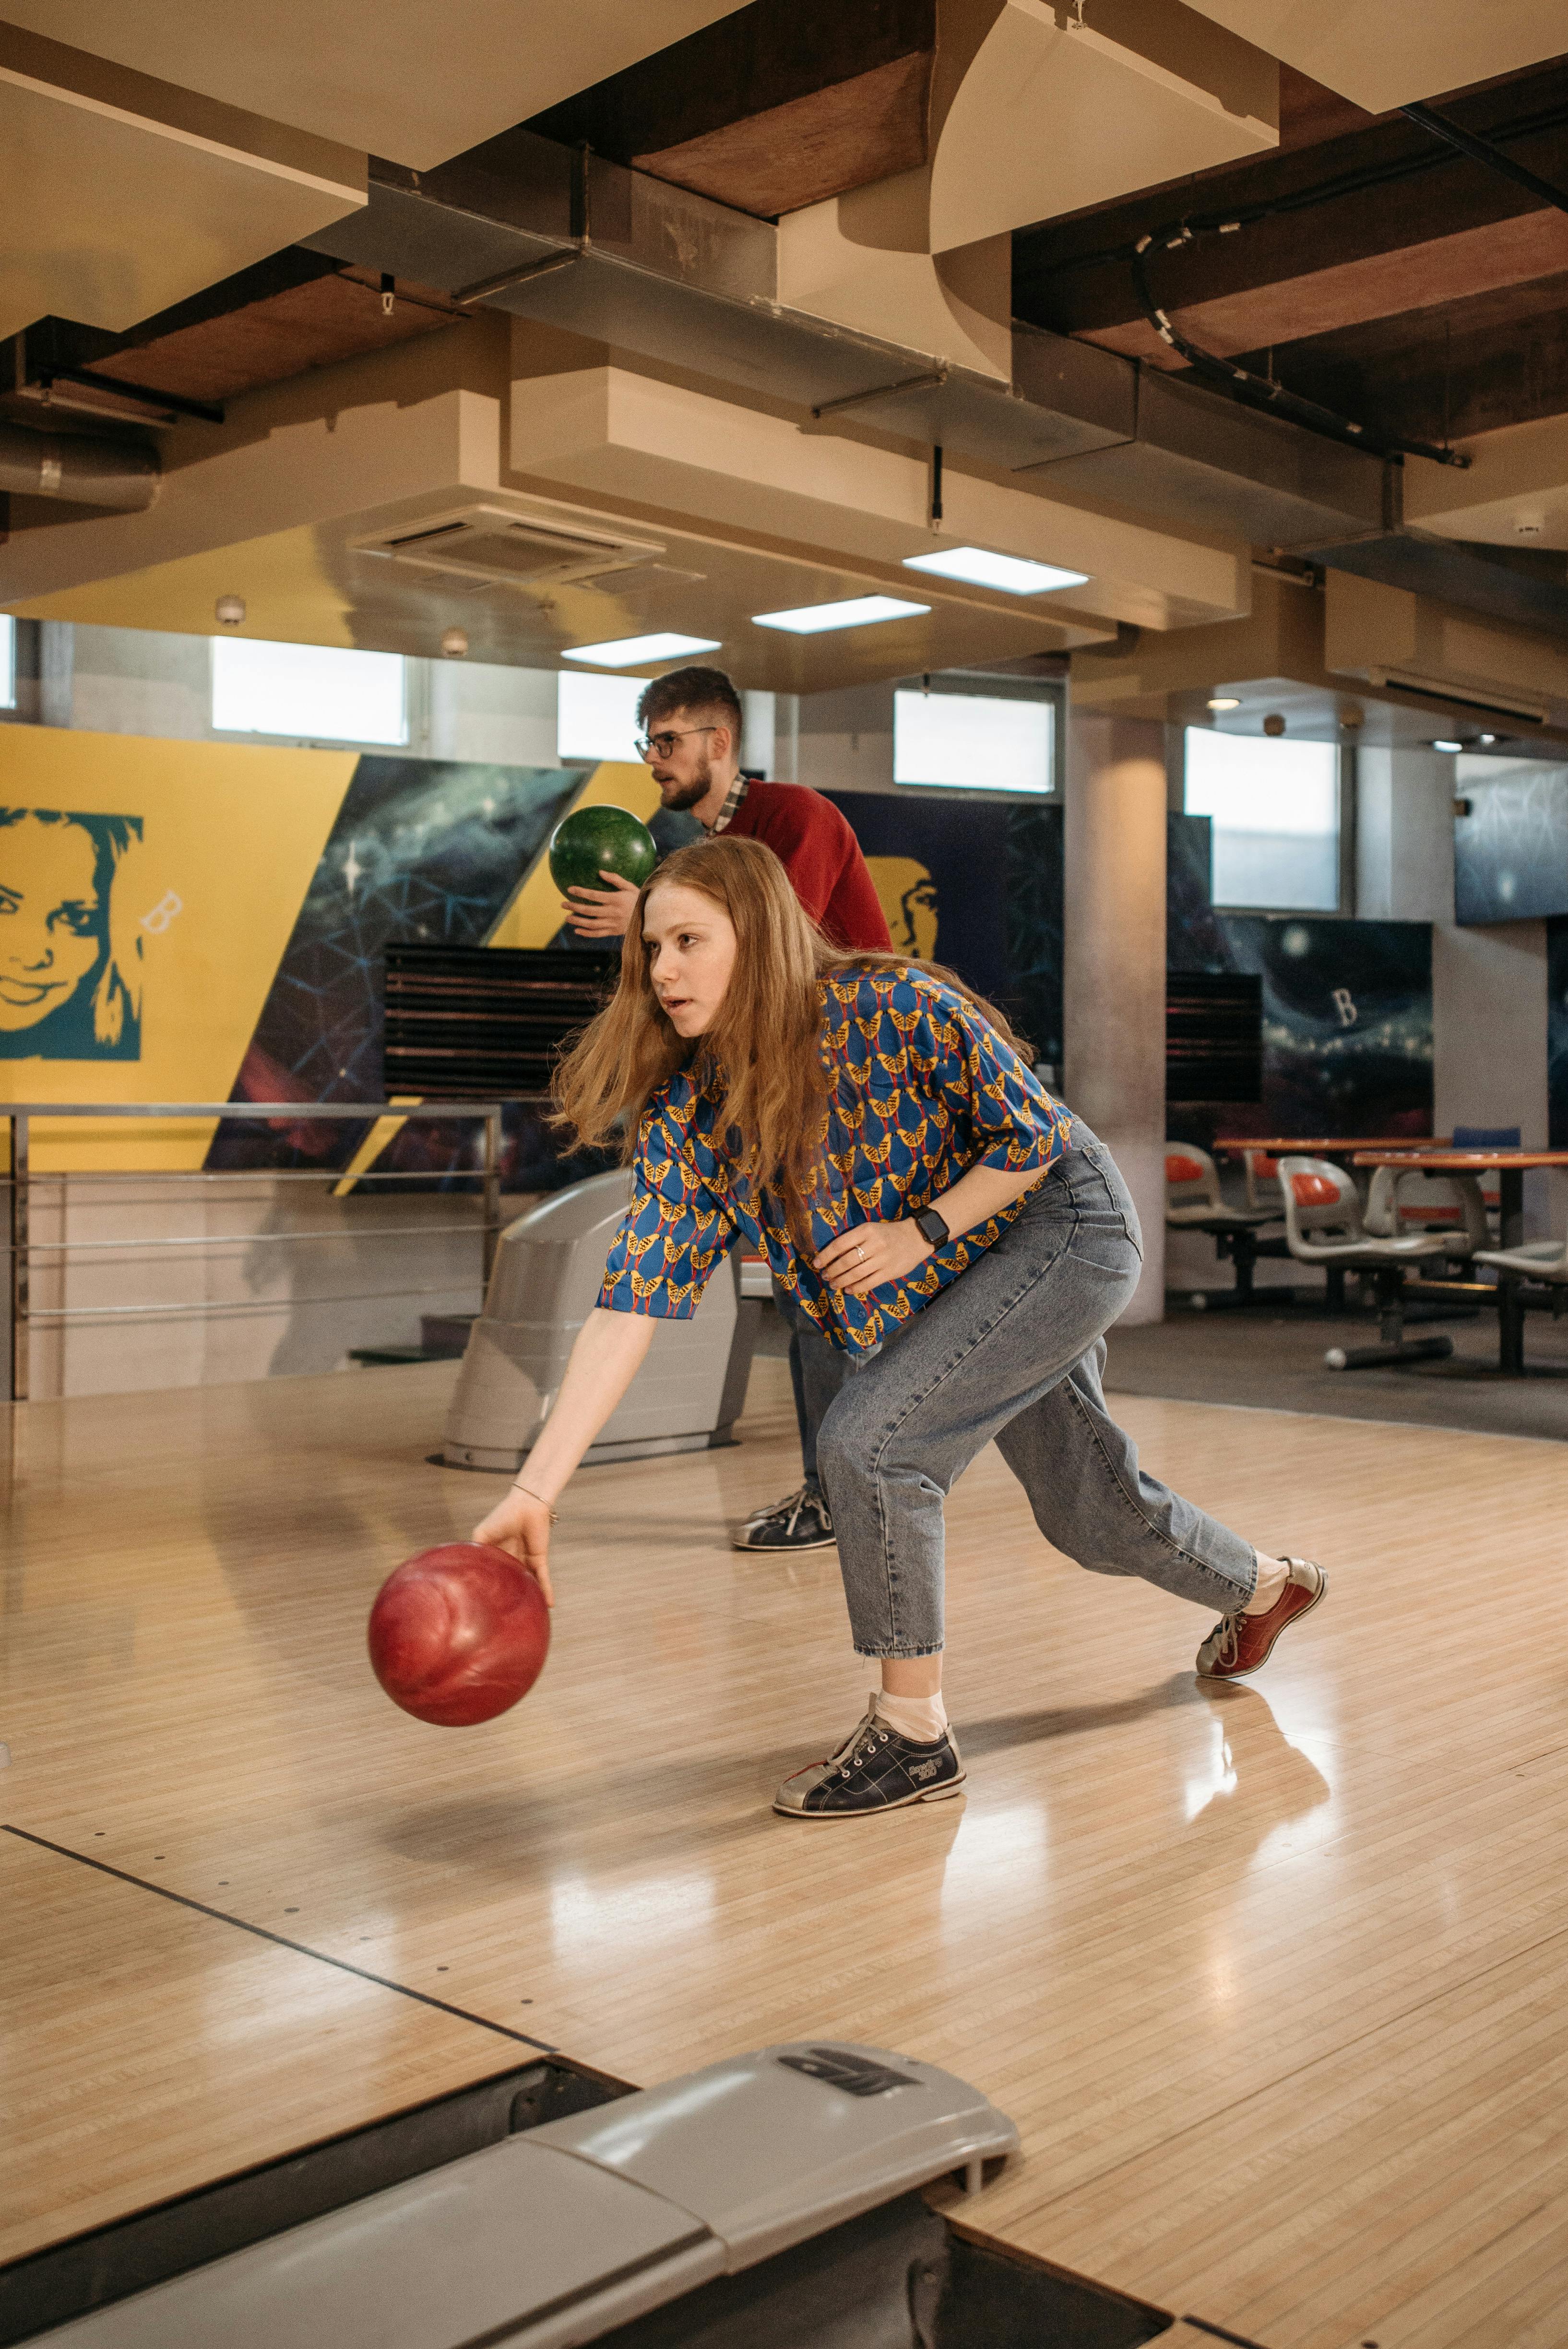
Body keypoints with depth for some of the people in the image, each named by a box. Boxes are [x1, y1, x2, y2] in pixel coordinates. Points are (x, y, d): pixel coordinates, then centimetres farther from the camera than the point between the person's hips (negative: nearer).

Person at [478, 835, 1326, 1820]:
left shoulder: (892, 1007, -30)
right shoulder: (686, 1109, -15)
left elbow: (1035, 1135, -18)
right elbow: (635, 1300, -22)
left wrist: (919, 1235, -27)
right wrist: (536, 1490, -30)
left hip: (1066, 1229, -6)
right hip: (963, 1287, 7)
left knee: (867, 1441, -23)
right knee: (1091, 1515, 22)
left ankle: (914, 1735, -6)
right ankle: (1264, 1587, 53)